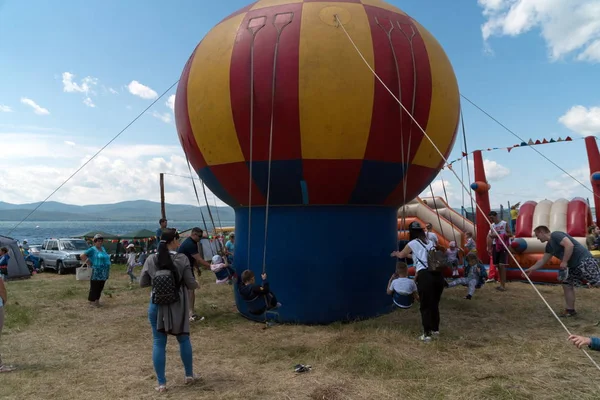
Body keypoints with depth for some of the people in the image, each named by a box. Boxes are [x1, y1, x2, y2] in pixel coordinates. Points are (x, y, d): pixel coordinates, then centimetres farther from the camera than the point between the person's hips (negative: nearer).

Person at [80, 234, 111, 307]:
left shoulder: (103, 249, 14)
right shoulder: (92, 249, -7)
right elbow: (82, 256, -14)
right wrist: (90, 264, -10)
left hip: (104, 273, 7)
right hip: (96, 273, -7)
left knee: (100, 287, 11)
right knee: (94, 287, -1)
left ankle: (97, 301, 21)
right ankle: (92, 301, 9)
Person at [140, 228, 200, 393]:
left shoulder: (151, 259, -5)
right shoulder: (182, 259, -12)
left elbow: (142, 283, 3)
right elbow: (190, 284, -8)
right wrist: (197, 284, 13)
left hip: (157, 305, 1)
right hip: (177, 305, -1)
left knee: (159, 343, 10)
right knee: (183, 339, 17)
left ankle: (161, 383, 15)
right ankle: (189, 375, 30)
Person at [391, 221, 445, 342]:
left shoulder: (412, 243, 5)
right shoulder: (430, 243, 22)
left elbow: (401, 255, 24)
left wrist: (395, 253, 46)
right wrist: (410, 254, 54)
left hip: (425, 275, -6)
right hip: (438, 274, 6)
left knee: (425, 306, 3)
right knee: (434, 304, 20)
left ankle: (427, 334, 3)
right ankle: (435, 329, 32)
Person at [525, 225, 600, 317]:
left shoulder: (556, 235, -11)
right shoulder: (549, 246, 18)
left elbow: (570, 245, -25)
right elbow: (543, 261, 27)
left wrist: (564, 262, -21)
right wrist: (531, 269, 27)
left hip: (584, 260, -10)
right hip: (573, 266, 10)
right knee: (567, 285, 8)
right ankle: (570, 310, 13)